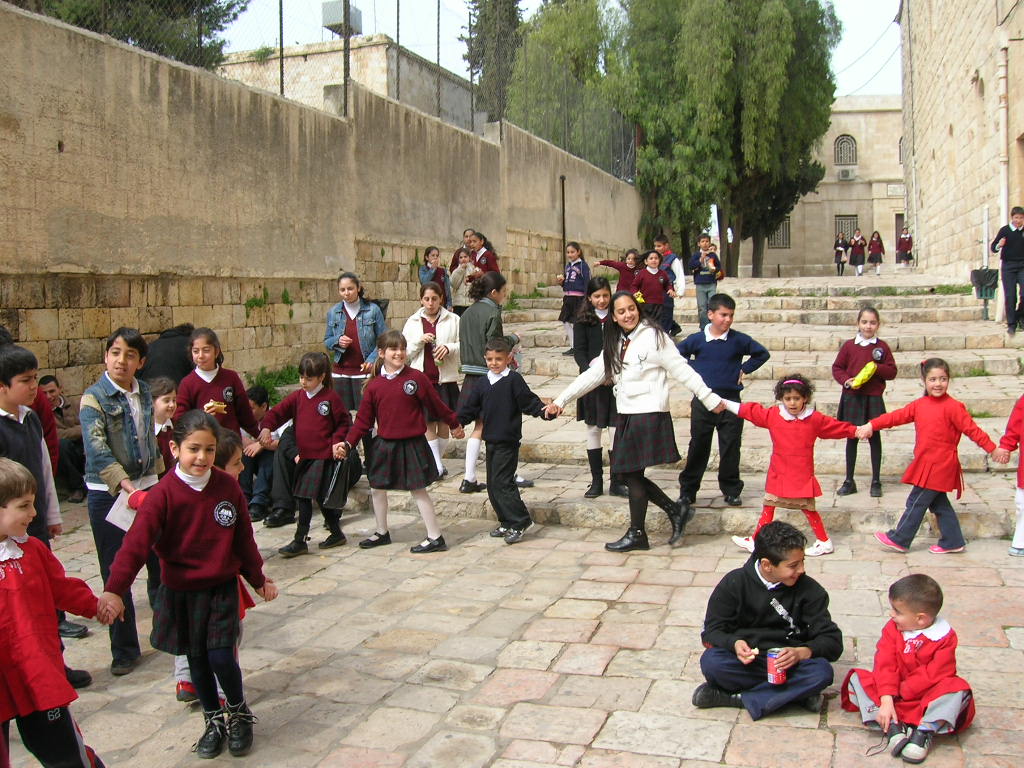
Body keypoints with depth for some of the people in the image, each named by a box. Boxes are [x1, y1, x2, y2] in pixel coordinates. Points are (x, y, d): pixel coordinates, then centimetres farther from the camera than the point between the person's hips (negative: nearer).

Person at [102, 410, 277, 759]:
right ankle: (214, 720, 32)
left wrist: (258, 578, 13)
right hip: (181, 591, 0)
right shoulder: (163, 494, -15)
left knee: (221, 656, -6)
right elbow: (136, 543, -22)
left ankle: (239, 713, 21)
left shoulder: (227, 486, -7)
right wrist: (113, 589, -33)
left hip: (222, 587, 0)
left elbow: (244, 537, 4)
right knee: (197, 658, 11)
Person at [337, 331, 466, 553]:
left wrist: (454, 424, 11)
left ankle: (435, 537, 9)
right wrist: (348, 443, -4)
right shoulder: (374, 386, 0)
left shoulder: (416, 378, -8)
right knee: (376, 489, 13)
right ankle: (382, 533, 32)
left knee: (419, 490, 0)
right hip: (385, 445, 5)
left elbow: (435, 404, 2)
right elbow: (363, 420, 4)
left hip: (412, 445, -4)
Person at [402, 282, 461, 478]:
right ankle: (436, 465, 2)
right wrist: (419, 342, -10)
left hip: (446, 378, 0)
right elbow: (405, 352, 7)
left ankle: (437, 460, 22)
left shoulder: (453, 320, 2)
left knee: (444, 422, 6)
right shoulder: (413, 322, 8)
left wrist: (449, 348, -16)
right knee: (428, 423, -3)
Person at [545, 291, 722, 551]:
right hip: (626, 416, 8)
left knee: (633, 474, -3)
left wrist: (710, 398, -7)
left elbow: (682, 370, -7)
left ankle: (637, 534, 12)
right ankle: (676, 511, 20)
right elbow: (593, 375, 14)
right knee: (628, 475, 6)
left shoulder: (653, 336, -7)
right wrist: (560, 401, 9)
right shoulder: (615, 344, 15)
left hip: (648, 415, -8)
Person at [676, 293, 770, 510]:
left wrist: (744, 369, 2)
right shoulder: (697, 339, -1)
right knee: (697, 448, 7)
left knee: (730, 449, 5)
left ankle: (731, 491, 17)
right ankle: (687, 491, 15)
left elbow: (762, 354, 11)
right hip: (702, 400, 0)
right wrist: (691, 369, 2)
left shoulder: (739, 340, -1)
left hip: (730, 401, 0)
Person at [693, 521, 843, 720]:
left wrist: (801, 652, -26)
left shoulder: (809, 590, -2)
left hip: (787, 664, 2)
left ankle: (733, 698, -24)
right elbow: (711, 631, -3)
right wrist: (734, 644, -26)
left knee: (821, 671, -31)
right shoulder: (734, 583, -3)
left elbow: (832, 641, -5)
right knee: (711, 661, -31)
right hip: (746, 662, -1)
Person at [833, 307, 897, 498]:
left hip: (874, 399, 0)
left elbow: (892, 371, 2)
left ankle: (876, 482, 16)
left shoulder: (882, 347, 1)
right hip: (852, 398, 1)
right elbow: (837, 368, 4)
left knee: (874, 437, 6)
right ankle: (849, 481, 17)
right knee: (851, 437, 8)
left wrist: (877, 368, -16)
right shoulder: (849, 346, 0)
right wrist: (846, 381, -13)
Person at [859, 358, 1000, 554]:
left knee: (916, 502, -1)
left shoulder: (953, 407, -13)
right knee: (938, 503, 15)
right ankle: (952, 542, 25)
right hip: (925, 464, 8)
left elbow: (972, 429, -10)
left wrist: (993, 450, -8)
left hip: (940, 466, -7)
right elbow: (897, 416, 5)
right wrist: (871, 425, -4)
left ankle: (899, 539, 9)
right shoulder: (919, 405, 7)